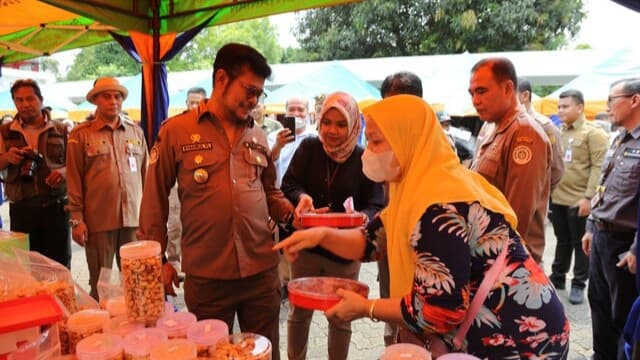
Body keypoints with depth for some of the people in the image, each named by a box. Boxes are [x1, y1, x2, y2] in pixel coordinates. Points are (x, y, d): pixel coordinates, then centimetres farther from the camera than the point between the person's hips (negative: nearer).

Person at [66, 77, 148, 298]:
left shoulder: (136, 132, 11)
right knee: (100, 283, 6)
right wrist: (77, 219, -3)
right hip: (98, 220, -2)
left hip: (134, 218, 3)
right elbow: (73, 180, 1)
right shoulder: (81, 134, 2)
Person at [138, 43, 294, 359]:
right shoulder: (176, 131, -3)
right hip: (206, 276, -3)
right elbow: (154, 200, 0)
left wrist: (288, 210, -2)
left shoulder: (258, 137, 8)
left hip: (262, 270, 3)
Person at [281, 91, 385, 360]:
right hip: (306, 245, 1)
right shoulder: (309, 148, -4)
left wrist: (362, 217, -33)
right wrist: (301, 197, -31)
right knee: (299, 313, 16)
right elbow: (288, 186, -8)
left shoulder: (364, 159, -7)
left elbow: (375, 206, -10)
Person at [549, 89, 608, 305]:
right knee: (562, 241, 17)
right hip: (556, 198, 6)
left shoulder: (593, 134, -7)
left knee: (580, 243, 5)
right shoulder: (558, 133, 12)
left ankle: (579, 285, 16)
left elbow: (599, 167, -12)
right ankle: (557, 278, 28)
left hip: (578, 200, -5)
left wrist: (588, 196, -18)